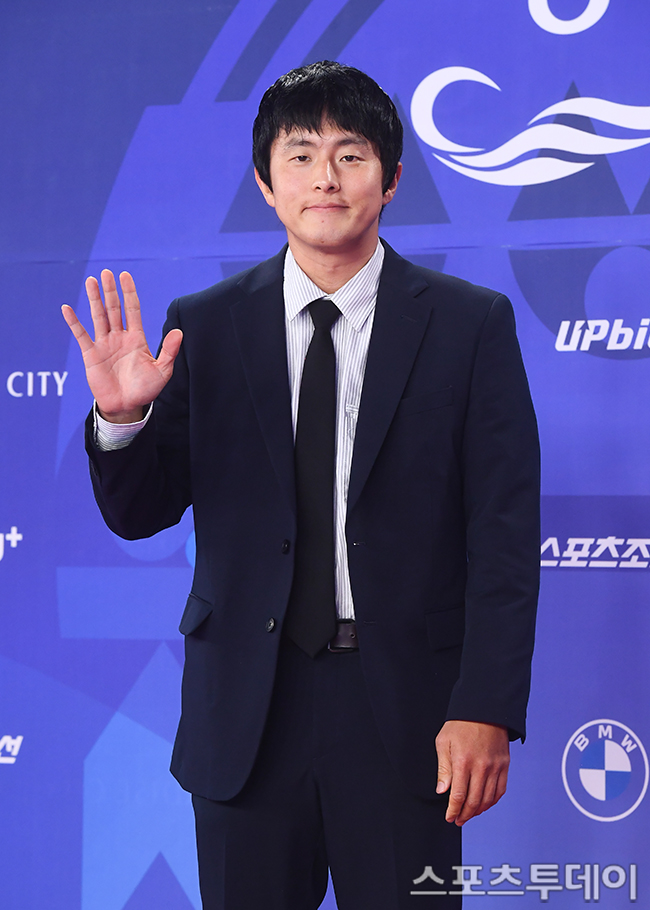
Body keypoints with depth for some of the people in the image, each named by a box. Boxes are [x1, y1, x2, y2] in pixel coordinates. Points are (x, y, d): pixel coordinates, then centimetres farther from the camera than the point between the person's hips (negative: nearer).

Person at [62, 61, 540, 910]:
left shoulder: (472, 324, -1)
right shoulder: (203, 327, 3)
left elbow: (504, 534, -4)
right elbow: (138, 514, 4)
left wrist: (486, 711, -12)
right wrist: (121, 417, -17)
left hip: (403, 706, -1)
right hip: (245, 711, 2)